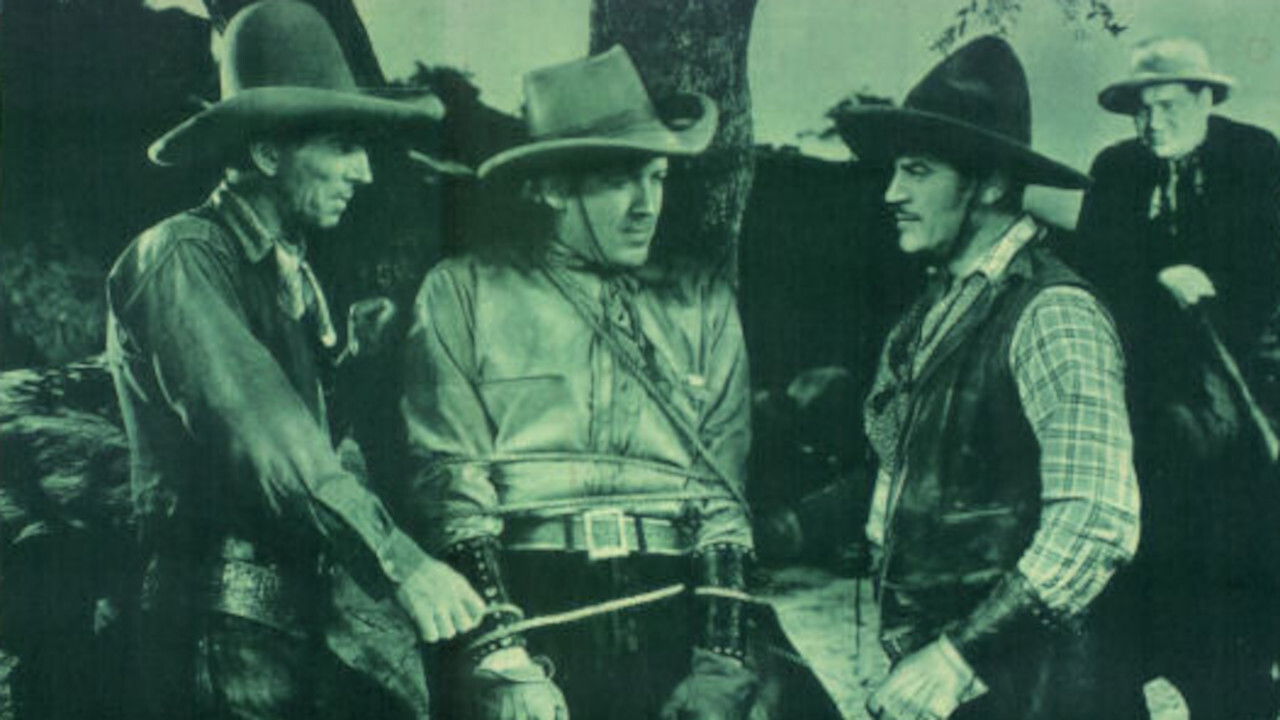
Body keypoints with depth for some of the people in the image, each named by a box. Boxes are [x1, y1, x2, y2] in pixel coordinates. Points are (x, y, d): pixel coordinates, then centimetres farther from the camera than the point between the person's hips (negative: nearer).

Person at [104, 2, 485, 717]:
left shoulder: (296, 276, 18)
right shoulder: (180, 260, -9)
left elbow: (326, 450, 13)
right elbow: (261, 434, -20)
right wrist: (398, 562, -26)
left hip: (313, 620, 7)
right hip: (227, 629, -7)